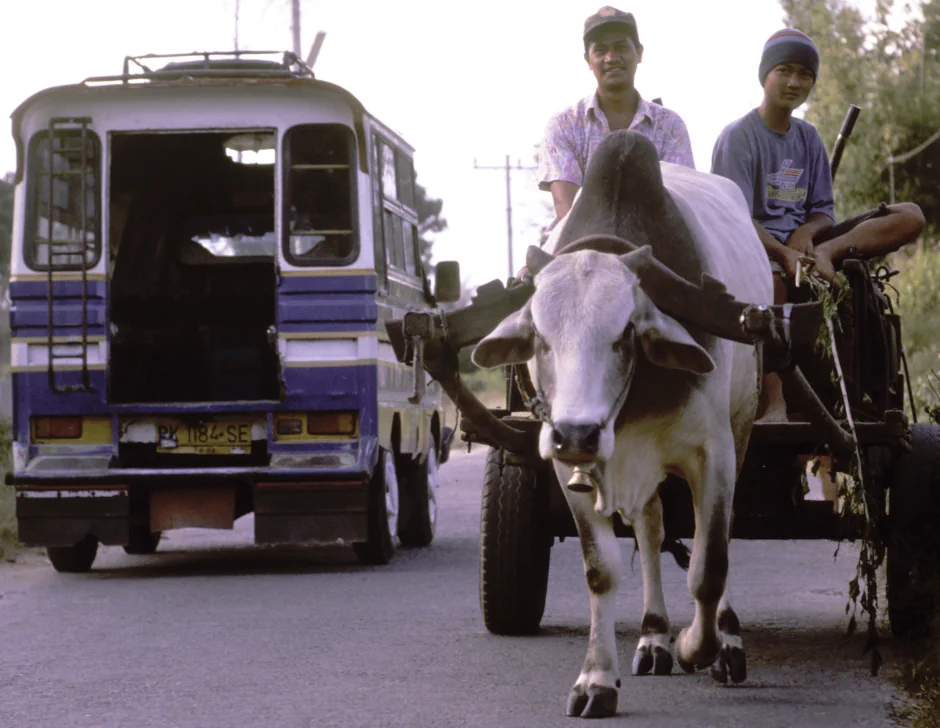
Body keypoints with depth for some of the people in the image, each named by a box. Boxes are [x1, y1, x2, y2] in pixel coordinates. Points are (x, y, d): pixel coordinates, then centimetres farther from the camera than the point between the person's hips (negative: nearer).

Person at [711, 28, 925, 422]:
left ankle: (826, 254, -29)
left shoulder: (808, 138, 16)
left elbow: (824, 210, 15)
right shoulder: (738, 137, -3)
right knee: (772, 277, -46)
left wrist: (805, 235, -11)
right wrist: (785, 254, -30)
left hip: (802, 240, 6)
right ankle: (773, 408, -51)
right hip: (758, 245, -6)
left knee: (911, 216, -7)